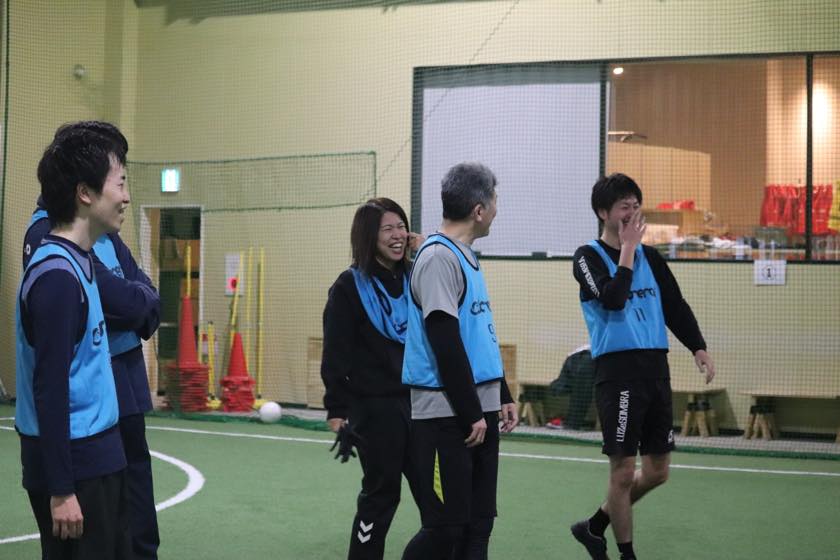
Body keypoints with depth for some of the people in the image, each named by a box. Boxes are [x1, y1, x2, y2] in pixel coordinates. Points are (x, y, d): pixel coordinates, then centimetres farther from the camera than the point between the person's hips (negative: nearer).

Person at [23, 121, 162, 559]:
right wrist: (140, 300, -6)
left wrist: (138, 303, -12)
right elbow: (116, 299, -24)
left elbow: (145, 294, 8)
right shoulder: (49, 231, -15)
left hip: (123, 382, 9)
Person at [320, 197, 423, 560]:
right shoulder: (350, 286, -6)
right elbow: (335, 356, -9)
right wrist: (337, 411, -15)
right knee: (381, 493, 3)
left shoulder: (412, 280, 11)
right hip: (374, 408, -6)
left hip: (415, 402, 6)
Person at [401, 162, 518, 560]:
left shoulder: (467, 257, 16)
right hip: (446, 416, -9)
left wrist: (502, 397, 18)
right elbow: (445, 345, -18)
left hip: (479, 412, 9)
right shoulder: (438, 257, -14)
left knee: (478, 524, 10)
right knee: (445, 528, -6)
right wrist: (471, 415, -16)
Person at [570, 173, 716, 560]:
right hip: (618, 371, -6)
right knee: (624, 471, -3)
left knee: (657, 471, 10)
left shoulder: (650, 257, 14)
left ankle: (595, 527, 28)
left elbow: (676, 306, 15)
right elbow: (613, 298, -20)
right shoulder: (588, 256, -3)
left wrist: (698, 348, 1)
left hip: (656, 369, 7)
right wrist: (627, 248, -13)